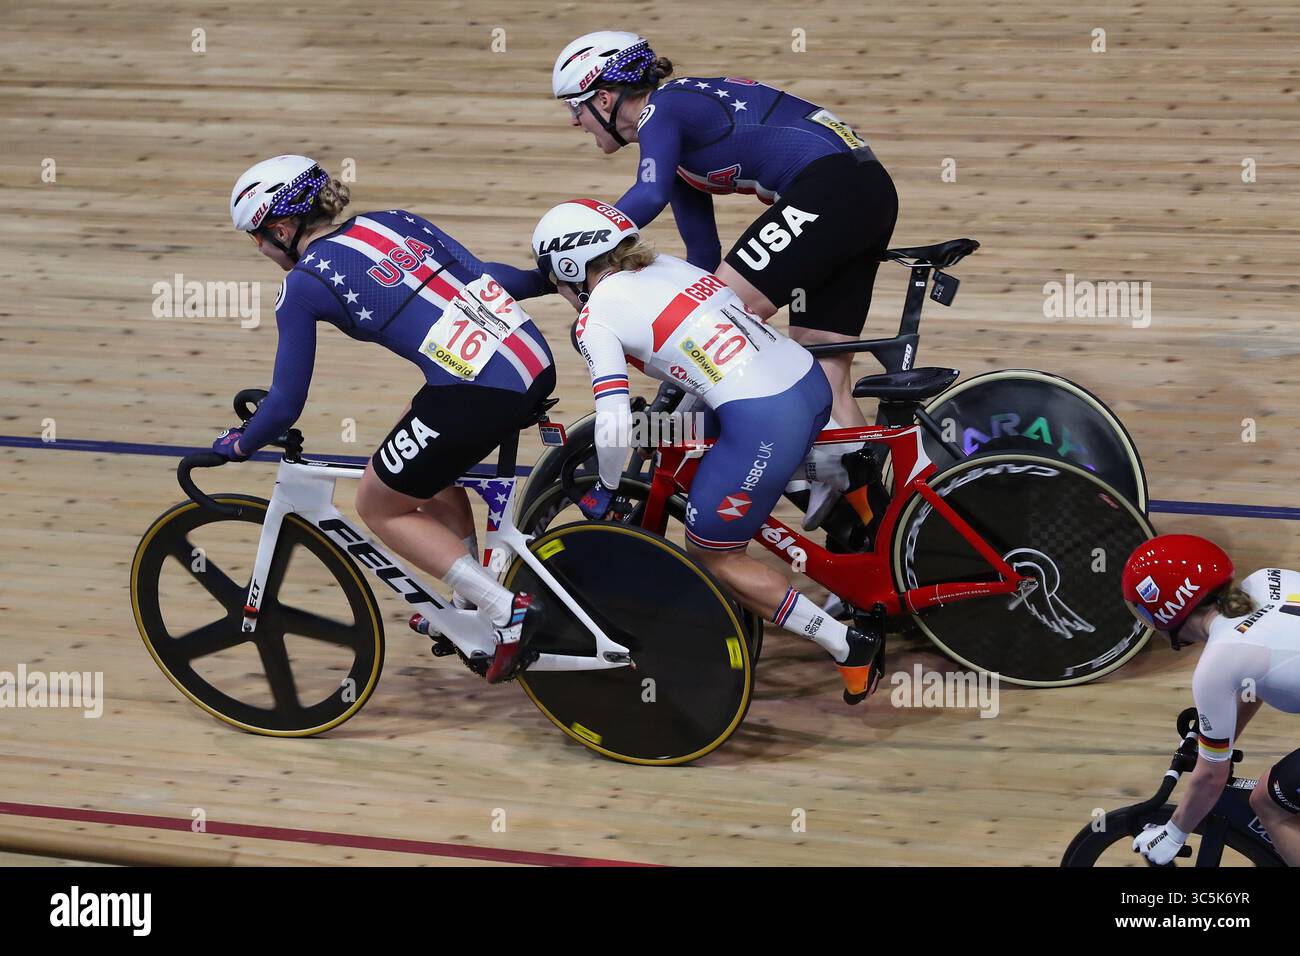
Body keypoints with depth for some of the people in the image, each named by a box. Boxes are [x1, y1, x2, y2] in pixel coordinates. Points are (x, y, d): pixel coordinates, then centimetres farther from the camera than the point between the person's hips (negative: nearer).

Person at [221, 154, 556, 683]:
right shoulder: (392, 221, 18)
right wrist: (552, 280, 35)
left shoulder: (303, 286, 2)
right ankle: (472, 605, 34)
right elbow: (486, 275, 16)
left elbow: (286, 404, 5)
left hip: (478, 392, -8)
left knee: (379, 506, 15)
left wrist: (238, 445, 24)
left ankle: (508, 612, 3)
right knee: (425, 473, 32)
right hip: (538, 362, 8)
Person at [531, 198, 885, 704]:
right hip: (813, 383, 8)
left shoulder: (597, 315, -2)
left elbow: (614, 426, -9)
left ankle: (850, 647, 7)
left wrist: (605, 489, 8)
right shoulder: (666, 266, 20)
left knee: (713, 556, 11)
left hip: (762, 423, -8)